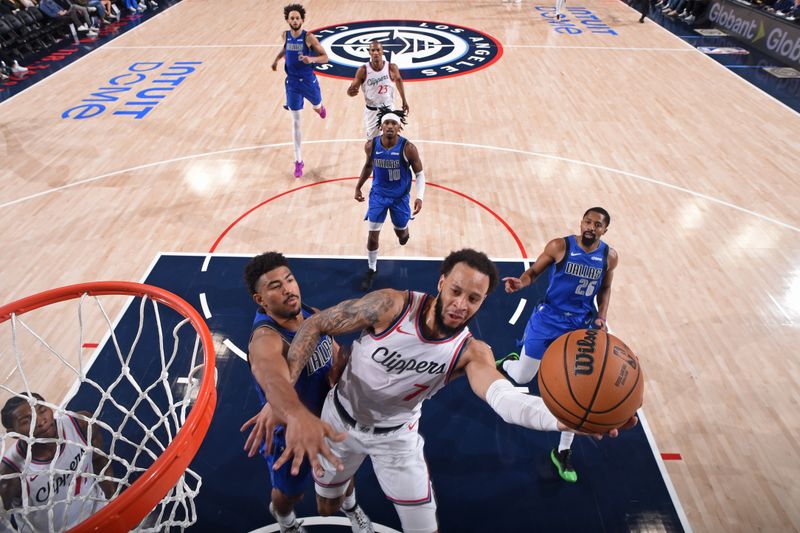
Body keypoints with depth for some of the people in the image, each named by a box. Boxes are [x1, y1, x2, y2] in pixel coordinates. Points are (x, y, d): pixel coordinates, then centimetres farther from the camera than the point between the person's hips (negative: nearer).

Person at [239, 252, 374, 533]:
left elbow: (337, 354, 1)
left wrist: (337, 369, -22)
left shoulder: (313, 315, -13)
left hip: (328, 416, 5)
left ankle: (350, 505, 66)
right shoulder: (266, 339, -37)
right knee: (290, 492, 23)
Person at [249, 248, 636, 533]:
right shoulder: (391, 305, -31)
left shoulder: (471, 352, -26)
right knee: (327, 500, 23)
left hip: (396, 435, 0)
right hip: (340, 418, 0)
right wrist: (283, 398, -32)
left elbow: (506, 400, -46)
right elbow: (317, 325, -23)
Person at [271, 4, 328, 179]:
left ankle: (319, 107, 68)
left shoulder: (309, 37, -14)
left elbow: (325, 57, -12)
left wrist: (312, 59, -29)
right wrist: (277, 59, 15)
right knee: (295, 121, 0)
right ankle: (298, 161, 4)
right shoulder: (286, 35, -1)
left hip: (308, 80, -2)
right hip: (292, 82, 2)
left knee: (317, 106, 24)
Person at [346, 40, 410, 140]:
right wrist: (350, 92, -37)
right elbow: (353, 88, -10)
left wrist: (404, 101, 11)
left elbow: (398, 80, 7)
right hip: (371, 110, -1)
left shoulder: (391, 67, -14)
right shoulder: (363, 70, -17)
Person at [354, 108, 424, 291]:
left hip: (400, 196, -1)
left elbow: (420, 173, -10)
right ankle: (371, 269, 20)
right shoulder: (371, 145, -13)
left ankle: (404, 232, 57)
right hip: (378, 194, 1)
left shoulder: (408, 148, -21)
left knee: (400, 232, 17)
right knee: (372, 236, -2)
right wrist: (358, 187, 11)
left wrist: (419, 197, -22)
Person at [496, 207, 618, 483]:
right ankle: (506, 363, 46)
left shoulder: (609, 256, -2)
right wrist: (520, 282, -28)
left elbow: (605, 288, 12)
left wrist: (601, 317, -2)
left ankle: (563, 452, 22)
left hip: (582, 326, 2)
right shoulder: (560, 246, -13)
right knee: (522, 377, 5)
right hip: (549, 319, -2)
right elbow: (534, 271, -5)